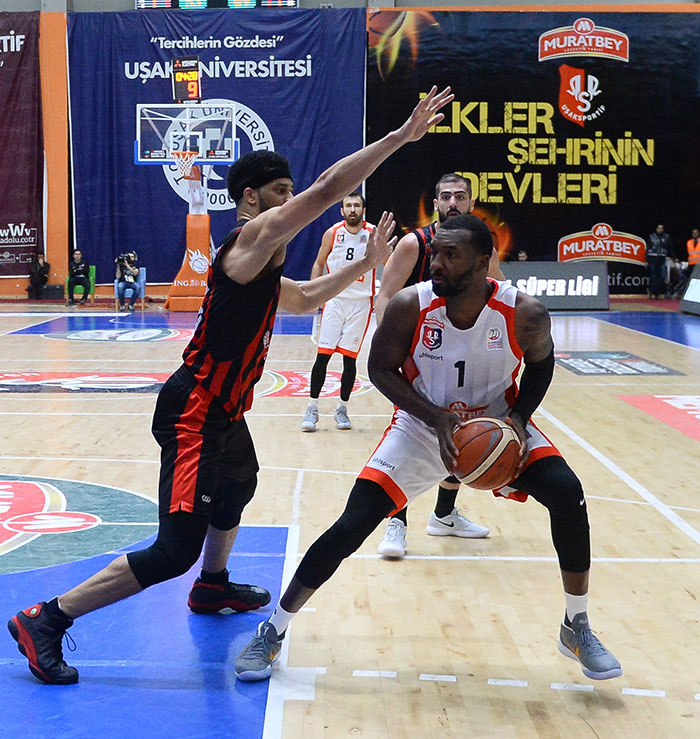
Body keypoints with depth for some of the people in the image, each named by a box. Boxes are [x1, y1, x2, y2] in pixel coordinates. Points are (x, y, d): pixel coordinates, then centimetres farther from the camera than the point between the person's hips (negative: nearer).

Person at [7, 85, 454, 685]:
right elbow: (327, 190, -23)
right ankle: (45, 621, -6)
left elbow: (306, 299, 33)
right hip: (195, 412, -11)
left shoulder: (262, 263, 16)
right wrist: (401, 136, -20)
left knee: (239, 483, 35)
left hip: (222, 410, 11)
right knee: (176, 552, -13)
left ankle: (212, 586, 55)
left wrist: (365, 263, 25)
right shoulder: (253, 238, -14)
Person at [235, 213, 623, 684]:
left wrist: (519, 418, -16)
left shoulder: (524, 313, -21)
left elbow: (541, 364, 0)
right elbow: (381, 369, -9)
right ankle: (273, 632, 8)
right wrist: (435, 417, -22)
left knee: (568, 495, -19)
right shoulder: (410, 306, -23)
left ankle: (577, 628, 4)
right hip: (423, 426, -1)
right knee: (351, 526, -11)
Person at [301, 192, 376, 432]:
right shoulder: (332, 233, -1)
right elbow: (319, 264, 10)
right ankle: (312, 408, 5)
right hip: (334, 299, 0)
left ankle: (342, 409, 16)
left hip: (361, 302, 0)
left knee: (350, 357, 3)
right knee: (323, 354, -3)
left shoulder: (372, 233, -4)